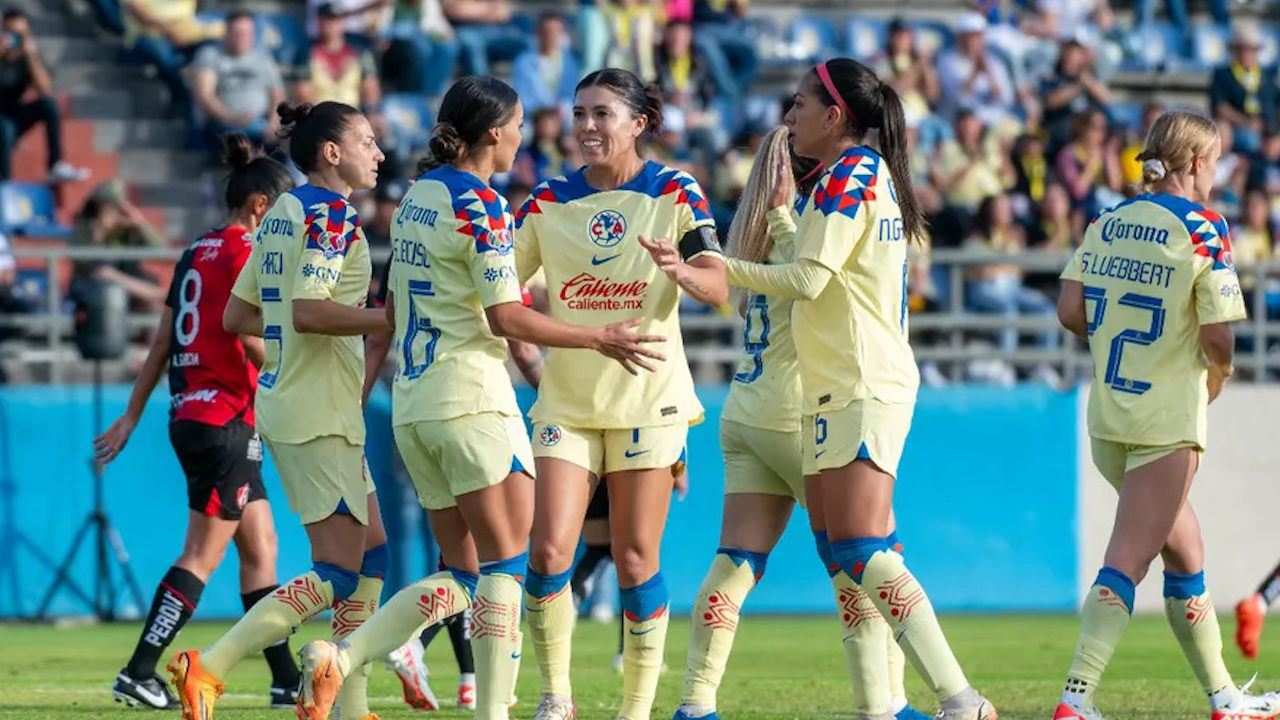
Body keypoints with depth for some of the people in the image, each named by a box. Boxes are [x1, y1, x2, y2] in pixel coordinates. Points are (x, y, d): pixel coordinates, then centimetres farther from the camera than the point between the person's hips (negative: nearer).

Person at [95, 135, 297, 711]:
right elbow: (253, 338, -20)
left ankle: (286, 679, 14)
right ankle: (139, 673, -9)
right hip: (226, 420, -9)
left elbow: (162, 343, 16)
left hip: (191, 418, 9)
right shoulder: (243, 252, -11)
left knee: (260, 549, 12)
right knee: (203, 555, -6)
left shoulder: (197, 253, 14)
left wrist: (133, 416, 19)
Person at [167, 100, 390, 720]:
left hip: (284, 400, 10)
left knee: (372, 552, 15)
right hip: (319, 413, -10)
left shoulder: (284, 212, 14)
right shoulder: (330, 214, -14)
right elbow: (309, 312, -25)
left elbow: (237, 317, 16)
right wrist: (392, 318, -19)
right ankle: (208, 669, -15)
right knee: (339, 573, -9)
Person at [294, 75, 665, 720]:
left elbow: (393, 307, 20)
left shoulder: (417, 196, 13)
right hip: (471, 400, -8)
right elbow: (507, 317, -15)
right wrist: (600, 340, -8)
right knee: (505, 561, -4)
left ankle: (338, 659, -5)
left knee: (461, 575, 9)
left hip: (413, 402, 8)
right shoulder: (481, 205, -12)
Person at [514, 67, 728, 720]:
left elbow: (718, 288, -12)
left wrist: (680, 270, -33)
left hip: (647, 398, -2)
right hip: (566, 401, 2)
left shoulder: (673, 195, -2)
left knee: (636, 562, 0)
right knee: (549, 551, -11)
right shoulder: (549, 201, 5)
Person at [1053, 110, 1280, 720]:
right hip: (1167, 421, -7)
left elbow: (1071, 312, 2)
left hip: (1107, 417, 7)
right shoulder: (1203, 231, -10)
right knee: (1125, 563, -9)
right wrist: (1214, 383, 6)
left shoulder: (1105, 223, 6)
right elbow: (1218, 338, -14)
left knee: (1185, 549, 20)